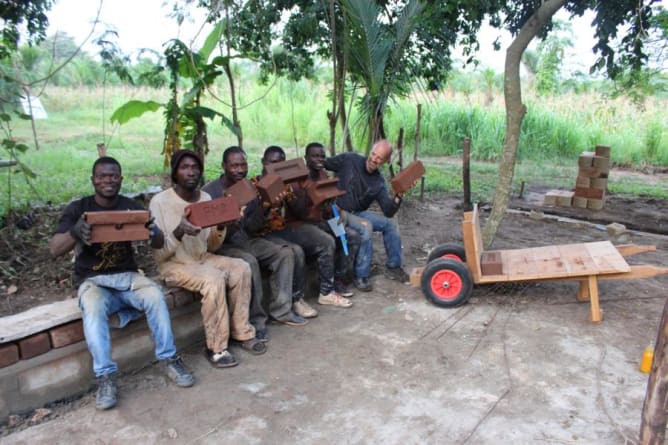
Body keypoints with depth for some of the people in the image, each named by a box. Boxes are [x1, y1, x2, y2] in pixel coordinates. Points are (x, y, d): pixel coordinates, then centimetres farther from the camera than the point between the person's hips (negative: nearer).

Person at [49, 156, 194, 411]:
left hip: (127, 275, 2)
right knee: (93, 308, -35)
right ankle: (105, 376, -29)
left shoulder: (132, 206, 4)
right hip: (92, 281, -1)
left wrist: (152, 231, -27)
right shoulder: (78, 208, -1)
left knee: (155, 295, -28)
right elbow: (54, 250, -12)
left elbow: (159, 244, -1)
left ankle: (169, 359, -18)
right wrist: (74, 232, -35)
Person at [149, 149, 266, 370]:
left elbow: (212, 247, 6)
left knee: (241, 268, -17)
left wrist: (220, 227, -14)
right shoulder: (160, 201, -15)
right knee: (214, 279, -30)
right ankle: (216, 347, -16)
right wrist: (179, 231, -35)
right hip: (173, 264, -6)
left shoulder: (206, 198, 2)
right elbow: (159, 254, -17)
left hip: (203, 258, 6)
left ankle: (241, 332, -4)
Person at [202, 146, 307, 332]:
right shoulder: (209, 191, -12)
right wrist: (232, 222, -34)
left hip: (245, 240, 7)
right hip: (220, 246, -6)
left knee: (285, 253, -10)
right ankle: (256, 320, -19)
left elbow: (251, 227, 3)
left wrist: (262, 208, -15)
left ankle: (281, 310, -5)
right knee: (249, 262, -34)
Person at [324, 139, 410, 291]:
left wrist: (398, 196, -26)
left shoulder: (379, 182, 0)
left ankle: (393, 267, 14)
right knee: (366, 227, -29)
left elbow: (388, 212, -8)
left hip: (358, 213, 6)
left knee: (389, 224, -4)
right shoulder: (349, 160, -10)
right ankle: (361, 277, -18)